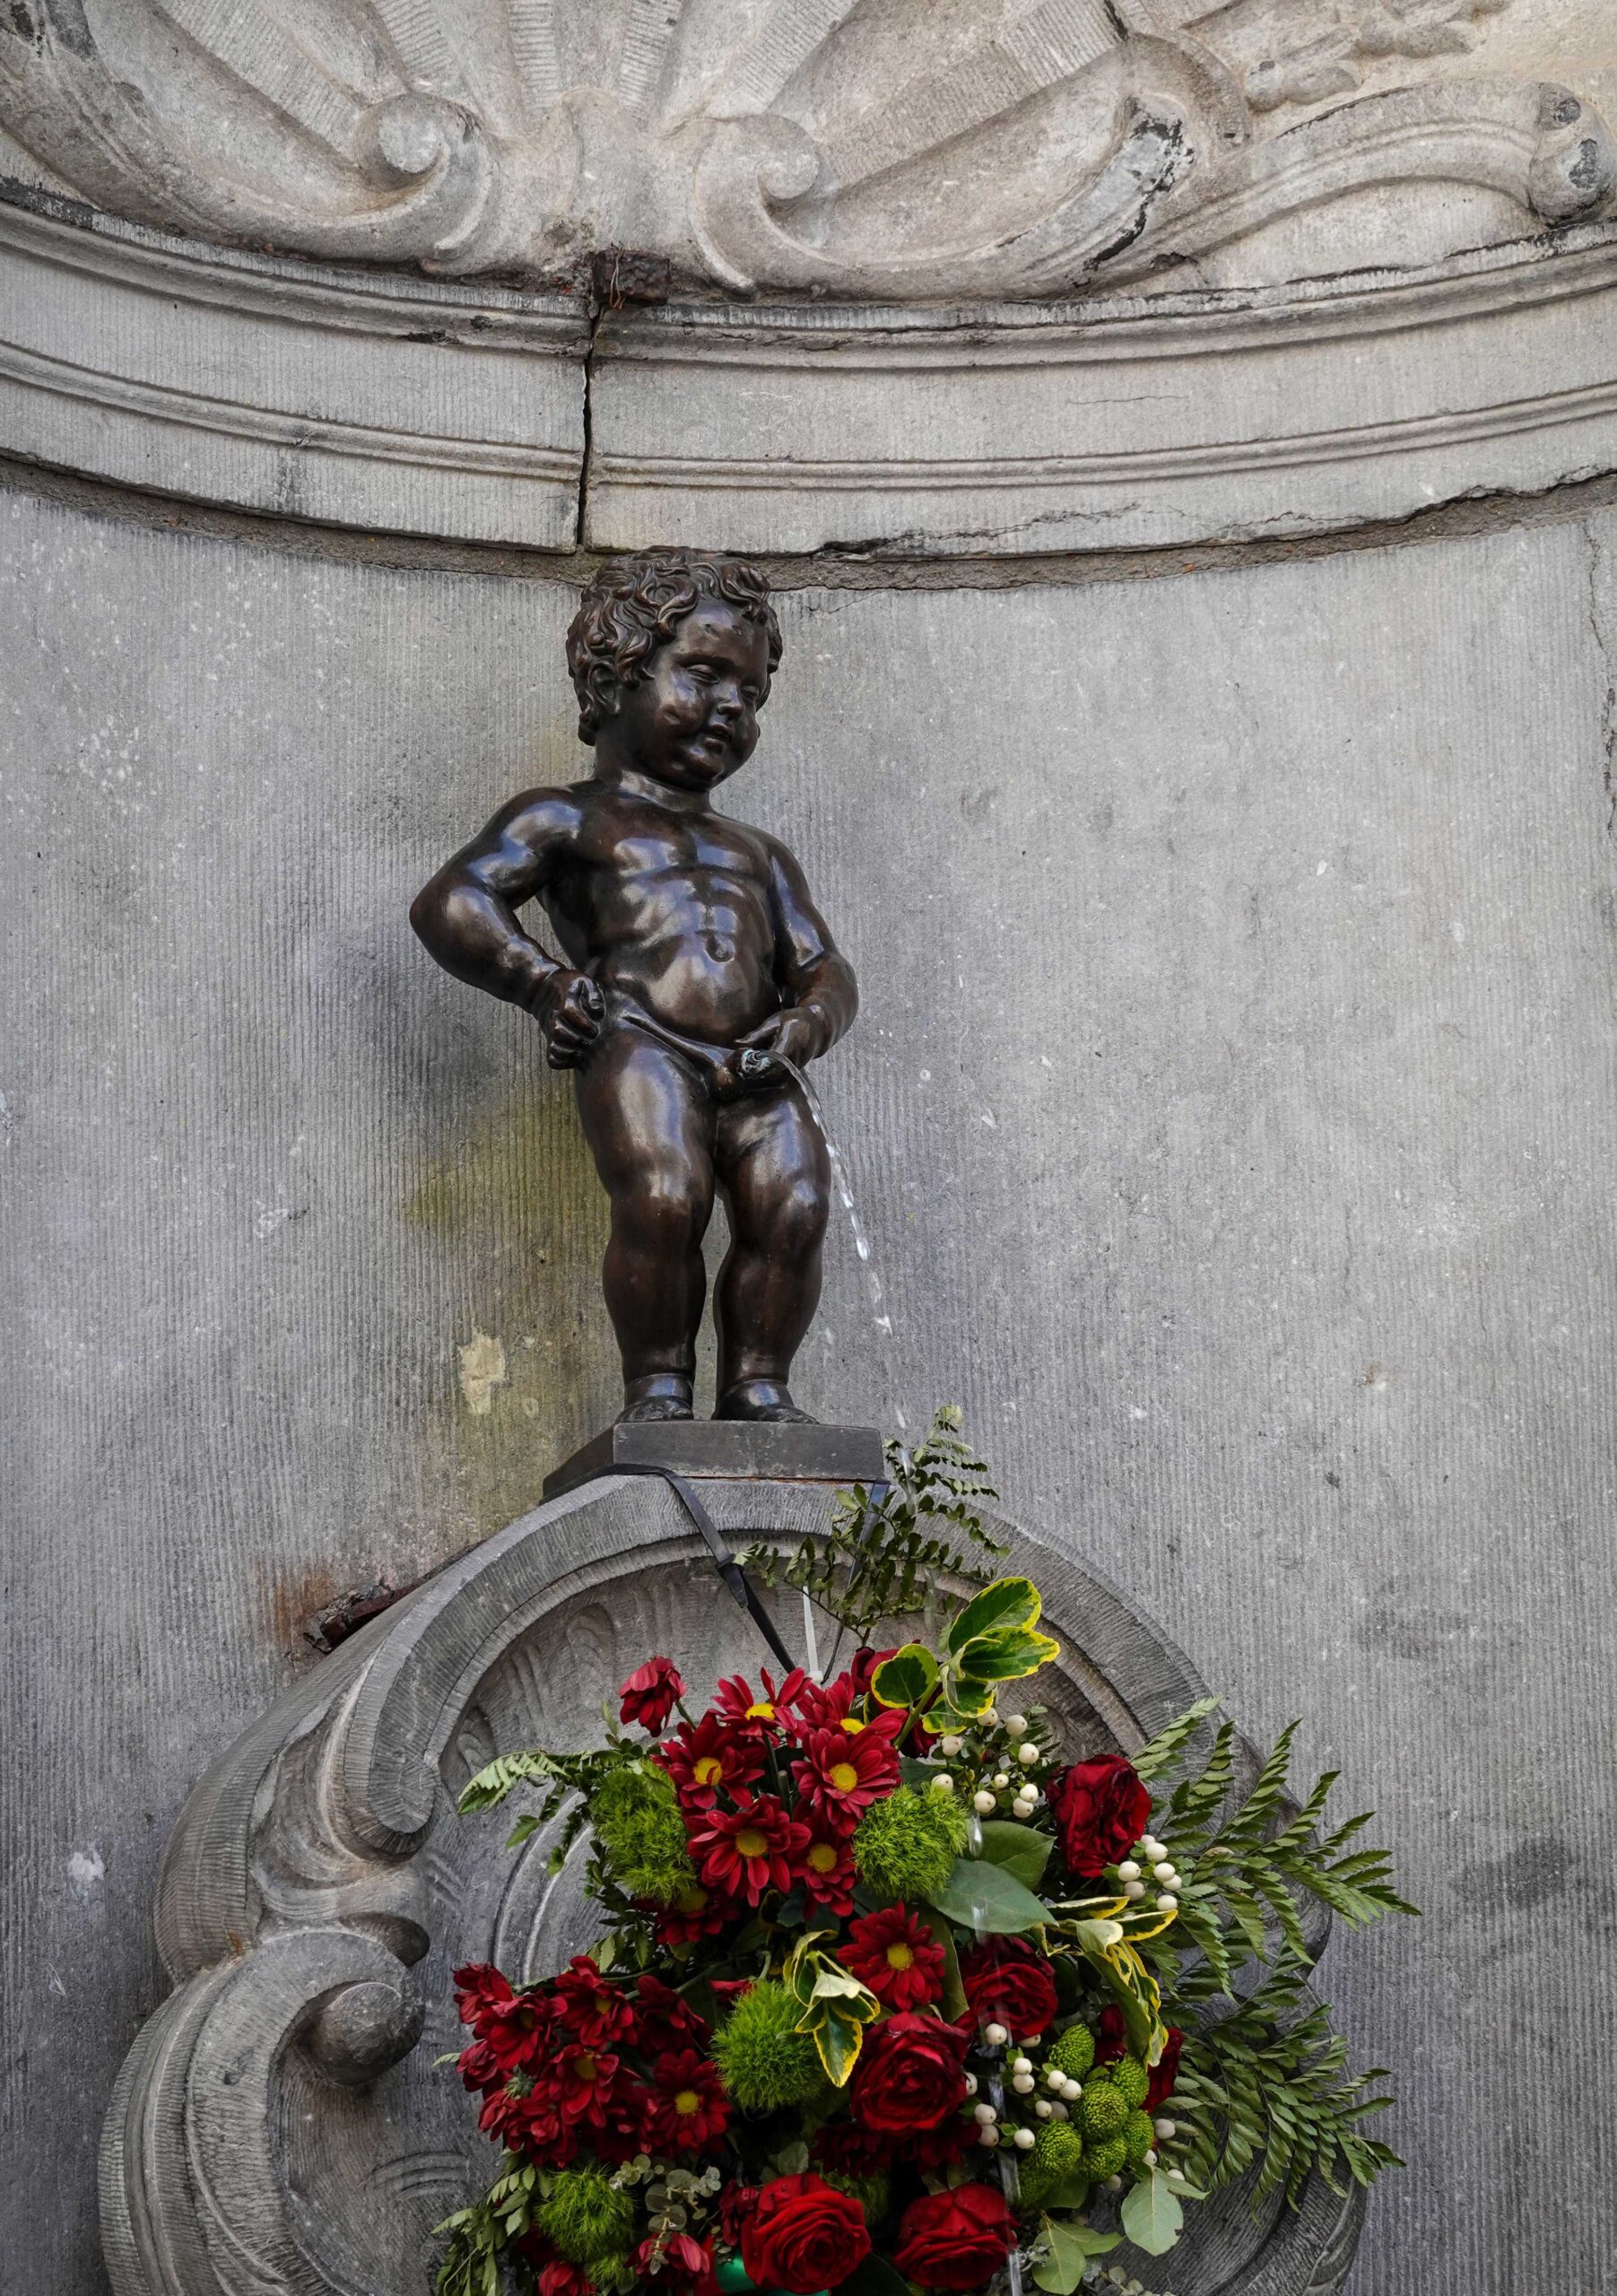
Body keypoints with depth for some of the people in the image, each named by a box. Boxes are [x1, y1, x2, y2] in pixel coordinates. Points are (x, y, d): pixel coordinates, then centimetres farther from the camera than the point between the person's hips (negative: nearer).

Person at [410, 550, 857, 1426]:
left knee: (794, 1207, -20)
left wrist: (808, 1019, 4)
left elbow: (825, 969, 29)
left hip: (751, 1068, 5)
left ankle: (757, 1385, -10)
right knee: (663, 1199, -29)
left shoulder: (759, 854, 35)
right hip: (638, 1043, -5)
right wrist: (541, 980, -8)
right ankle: (657, 1385, -15)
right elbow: (449, 902, 7)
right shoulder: (569, 819, 19)